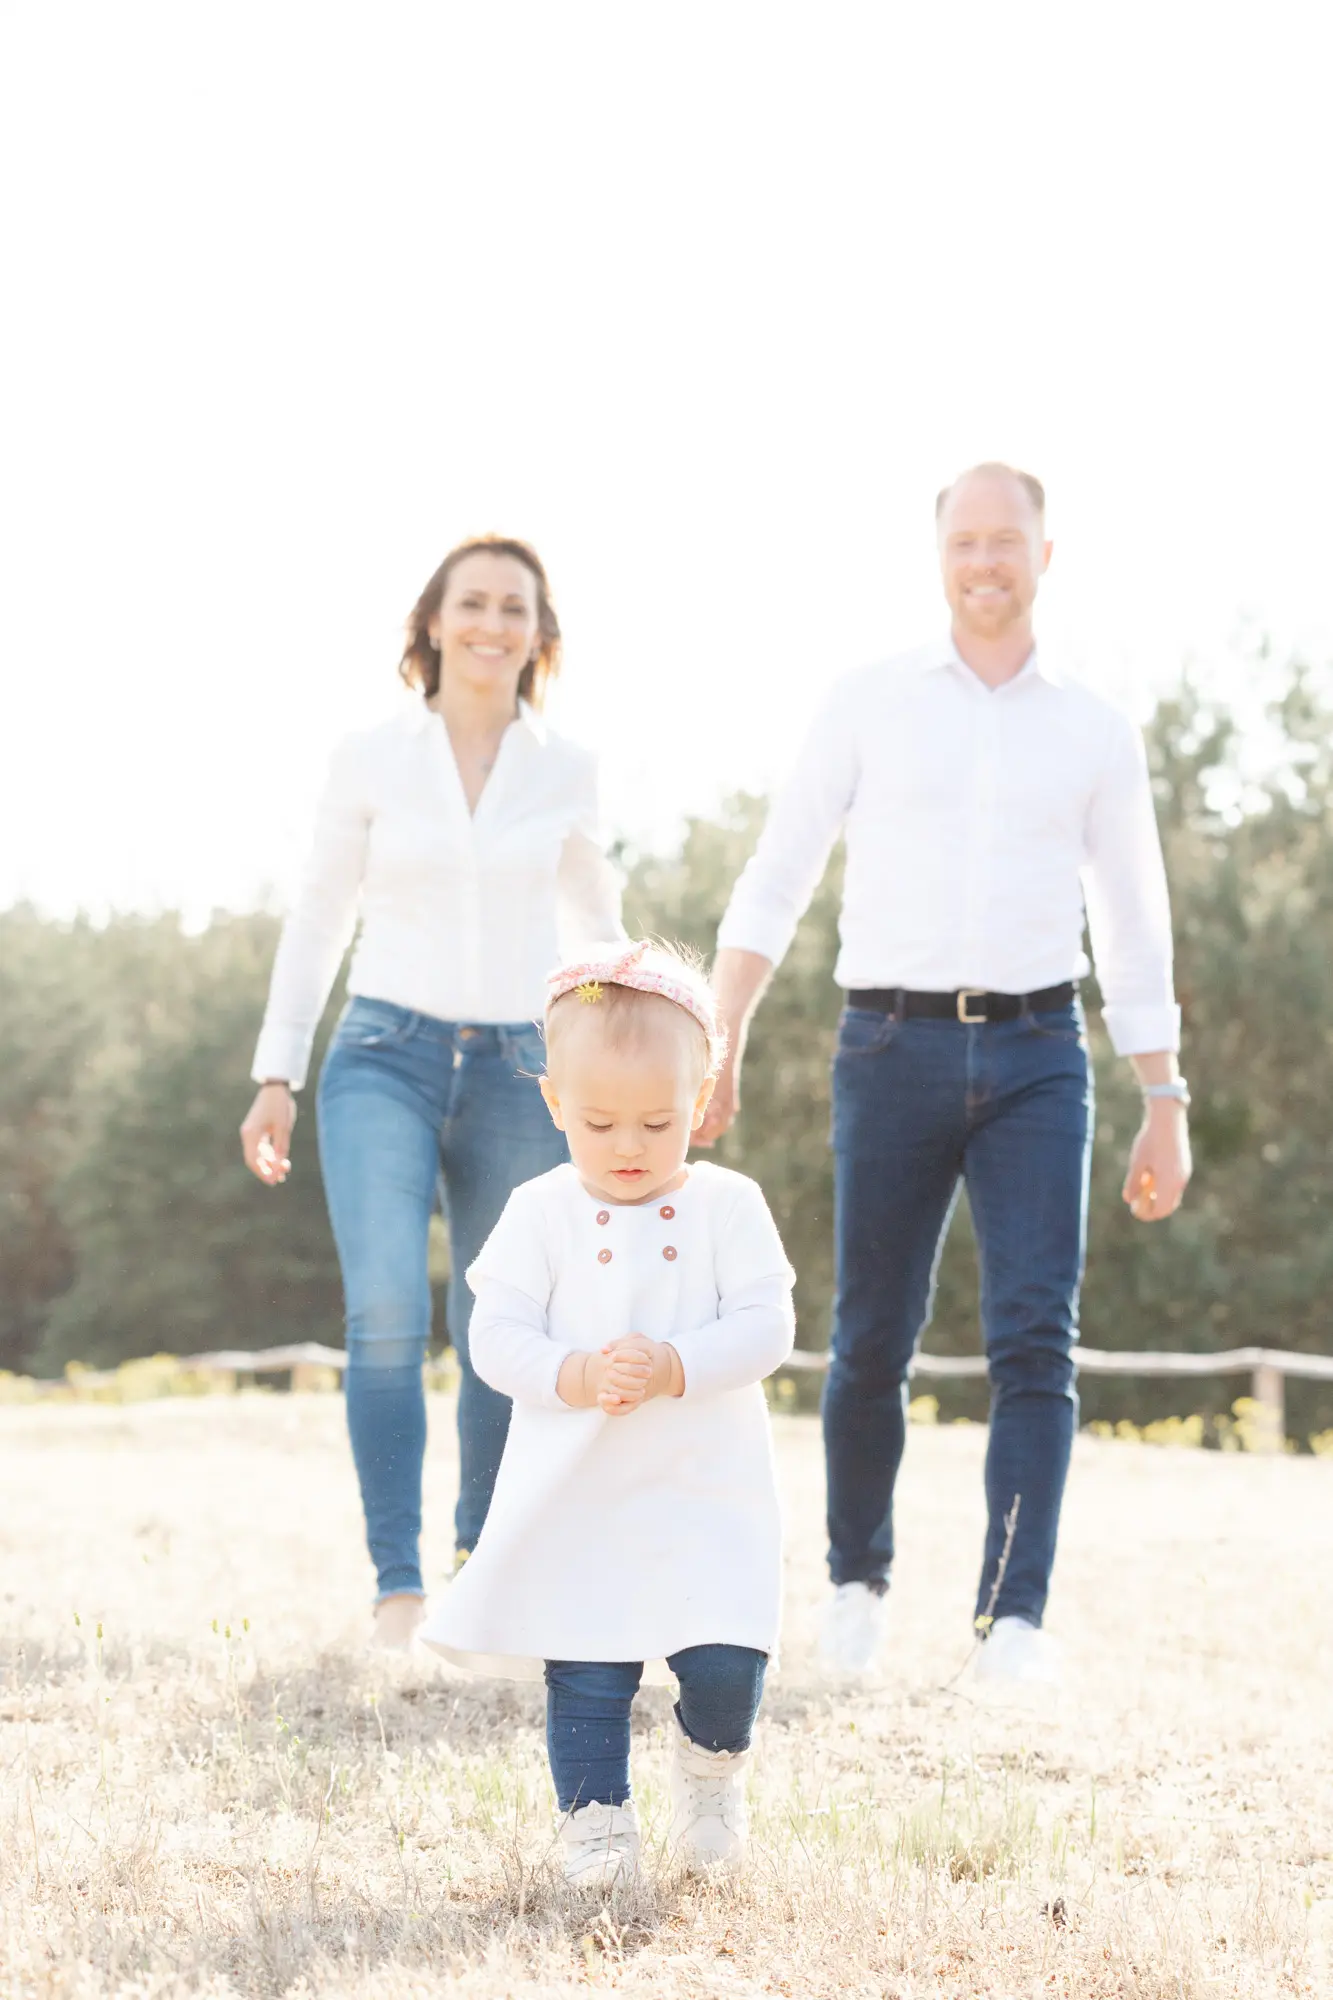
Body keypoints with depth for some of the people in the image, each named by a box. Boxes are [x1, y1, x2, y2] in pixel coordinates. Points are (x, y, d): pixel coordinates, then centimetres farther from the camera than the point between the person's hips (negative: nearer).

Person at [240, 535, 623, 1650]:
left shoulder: (565, 772, 5)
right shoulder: (372, 761, 2)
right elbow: (319, 919, 10)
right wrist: (278, 1073, 6)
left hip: (519, 1069, 2)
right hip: (385, 1057, -2)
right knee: (387, 1316, -17)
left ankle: (482, 1553, 27)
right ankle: (398, 1586, -13)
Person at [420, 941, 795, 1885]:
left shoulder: (728, 1206, -1)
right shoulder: (541, 1214, 0)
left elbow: (767, 1326, -7)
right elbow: (497, 1335, -3)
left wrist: (674, 1368, -21)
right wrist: (576, 1376, -20)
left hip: (709, 1489, 0)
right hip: (575, 1494, 1)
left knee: (725, 1662, -8)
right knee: (584, 1673, 1)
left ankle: (712, 1762, 22)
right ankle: (596, 1811, 18)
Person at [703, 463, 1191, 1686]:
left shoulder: (1095, 735, 11)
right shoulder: (869, 707, 7)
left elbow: (1137, 932, 15)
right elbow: (776, 883, 5)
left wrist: (1166, 1105, 10)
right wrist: (717, 1044, -6)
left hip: (1037, 1052, 0)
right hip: (895, 1045, 0)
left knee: (1037, 1339, -12)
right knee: (873, 1343, 4)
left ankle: (1014, 1620, -13)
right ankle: (858, 1578, 26)